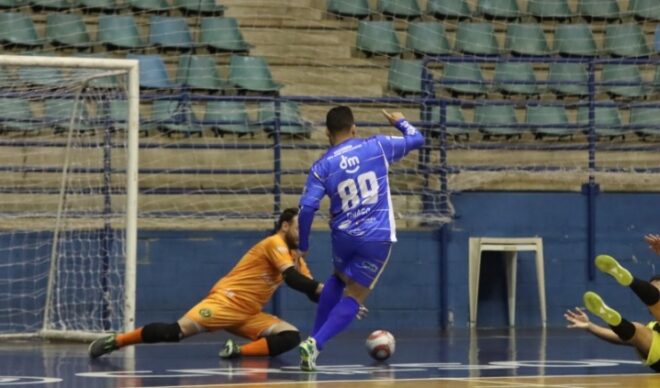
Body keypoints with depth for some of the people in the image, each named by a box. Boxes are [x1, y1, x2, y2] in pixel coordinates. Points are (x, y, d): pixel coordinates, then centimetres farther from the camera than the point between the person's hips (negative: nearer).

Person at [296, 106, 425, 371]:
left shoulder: (322, 166, -2)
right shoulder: (377, 147, -1)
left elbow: (307, 207, -9)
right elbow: (416, 139, 13)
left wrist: (303, 245, 3)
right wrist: (400, 122, 34)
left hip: (344, 236, 2)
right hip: (378, 238, -1)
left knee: (338, 279, 31)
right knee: (353, 297, 6)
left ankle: (314, 340, 26)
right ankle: (315, 344, -12)